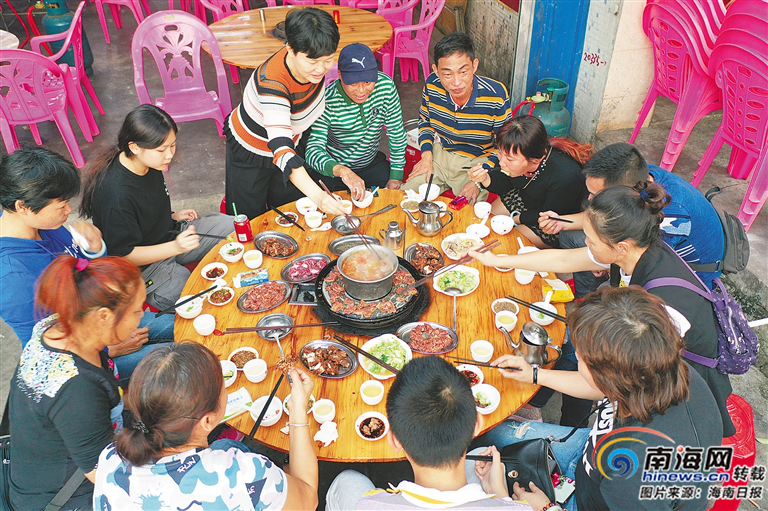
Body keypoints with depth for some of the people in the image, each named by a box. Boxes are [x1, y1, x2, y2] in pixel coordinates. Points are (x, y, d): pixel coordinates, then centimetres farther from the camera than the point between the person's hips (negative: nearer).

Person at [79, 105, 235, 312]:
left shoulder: (150, 163, -6)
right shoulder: (117, 196, -32)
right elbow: (124, 255, -23)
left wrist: (172, 216, 2)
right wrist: (175, 247, -33)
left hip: (170, 235, 8)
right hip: (142, 267, -8)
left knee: (236, 227, 0)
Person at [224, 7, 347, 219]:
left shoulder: (308, 57, -22)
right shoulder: (272, 82, -43)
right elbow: (280, 148, -53)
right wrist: (316, 195, -66)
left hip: (289, 142, 6)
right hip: (250, 153, -6)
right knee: (250, 219, 13)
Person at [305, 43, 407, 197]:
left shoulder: (385, 85, -15)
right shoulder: (327, 102, -26)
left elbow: (397, 134, -4)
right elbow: (313, 151, -36)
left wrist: (396, 177, -6)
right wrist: (342, 171, -56)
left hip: (372, 162, 4)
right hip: (333, 169, -3)